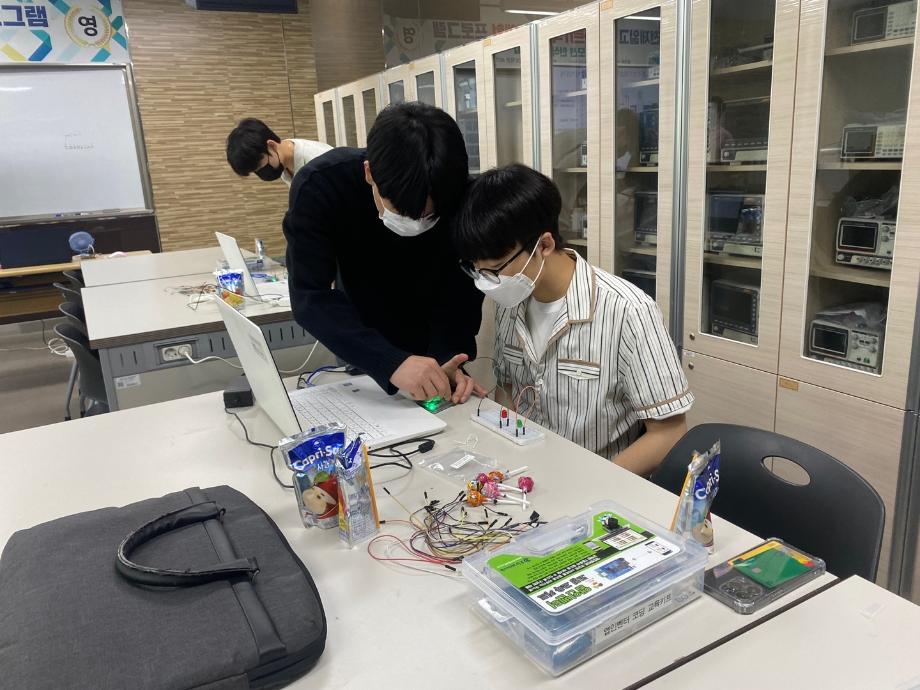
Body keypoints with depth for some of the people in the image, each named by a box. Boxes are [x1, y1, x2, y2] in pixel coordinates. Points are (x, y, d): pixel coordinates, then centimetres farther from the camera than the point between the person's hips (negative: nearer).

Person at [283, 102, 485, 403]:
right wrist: (390, 362, -47)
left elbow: (461, 289, -19)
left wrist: (448, 360, -37)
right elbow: (310, 297, -35)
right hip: (360, 350, 0)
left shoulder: (461, 197, -26)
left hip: (435, 344, 1)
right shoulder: (318, 187, -30)